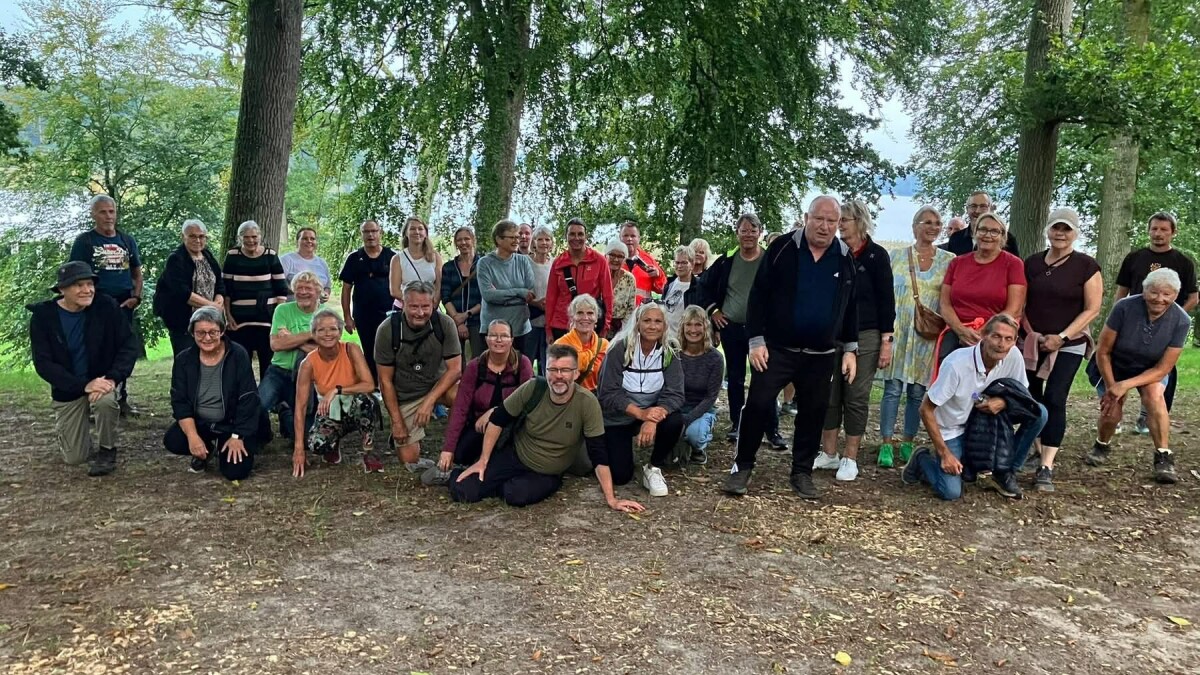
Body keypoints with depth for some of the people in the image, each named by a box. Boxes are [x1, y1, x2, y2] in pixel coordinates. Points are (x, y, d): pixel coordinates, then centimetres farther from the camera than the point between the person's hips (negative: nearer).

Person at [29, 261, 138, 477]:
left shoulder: (107, 307, -13)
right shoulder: (42, 316, -13)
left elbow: (129, 344, -12)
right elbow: (43, 364, -17)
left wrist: (113, 378, -29)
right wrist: (84, 385, -29)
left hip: (101, 380, -1)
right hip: (67, 390, 1)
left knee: (105, 401, -38)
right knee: (75, 458, -2)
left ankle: (107, 450, -9)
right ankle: (65, 427, 35)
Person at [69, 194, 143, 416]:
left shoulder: (127, 240, 12)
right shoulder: (84, 241, 0)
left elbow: (137, 272, 17)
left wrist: (136, 296, 3)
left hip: (124, 305, 4)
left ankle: (122, 398, 21)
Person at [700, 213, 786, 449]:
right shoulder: (726, 261, 2)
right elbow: (706, 285, 14)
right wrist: (713, 310, 6)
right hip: (731, 328, 3)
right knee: (735, 379, 11)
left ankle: (772, 429, 4)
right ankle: (736, 424, 22)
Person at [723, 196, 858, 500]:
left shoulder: (845, 258, 5)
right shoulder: (782, 248, -5)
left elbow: (850, 307, 12)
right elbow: (759, 295, -5)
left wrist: (849, 349, 6)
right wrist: (756, 340, -11)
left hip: (821, 356, 3)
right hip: (777, 348, -3)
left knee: (813, 414, 9)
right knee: (757, 406, -4)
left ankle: (802, 472, 23)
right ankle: (742, 467, 11)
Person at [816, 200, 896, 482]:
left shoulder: (876, 255, -2)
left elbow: (886, 300, -3)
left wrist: (887, 341, -9)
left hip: (864, 337, -3)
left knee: (856, 398, 2)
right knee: (828, 395, 5)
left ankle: (850, 459, 11)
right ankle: (829, 453, 16)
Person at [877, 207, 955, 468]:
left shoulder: (949, 260, 6)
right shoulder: (896, 257, 4)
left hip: (929, 334, 1)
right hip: (897, 330, -1)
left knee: (917, 392, 6)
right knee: (892, 389, -3)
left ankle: (907, 444, 17)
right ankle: (886, 445, 3)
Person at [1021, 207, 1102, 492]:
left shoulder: (1086, 265, -4)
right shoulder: (1032, 262, 6)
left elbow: (1092, 309, -6)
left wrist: (1062, 337, -13)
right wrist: (1025, 329, -3)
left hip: (1068, 345, -4)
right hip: (1031, 342, 4)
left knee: (1054, 400, -9)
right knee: (1031, 397, 7)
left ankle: (1046, 467, -7)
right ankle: (1039, 450, 26)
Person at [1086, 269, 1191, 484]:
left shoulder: (1181, 321, -21)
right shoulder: (1125, 307, -26)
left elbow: (1163, 368, -17)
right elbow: (1103, 351, -15)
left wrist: (1125, 385, -28)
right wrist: (1111, 387, -15)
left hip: (1151, 370, 1)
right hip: (1115, 365, -1)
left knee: (1154, 394, -29)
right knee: (1112, 411, -15)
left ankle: (1164, 457, -18)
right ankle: (1101, 446, 19)